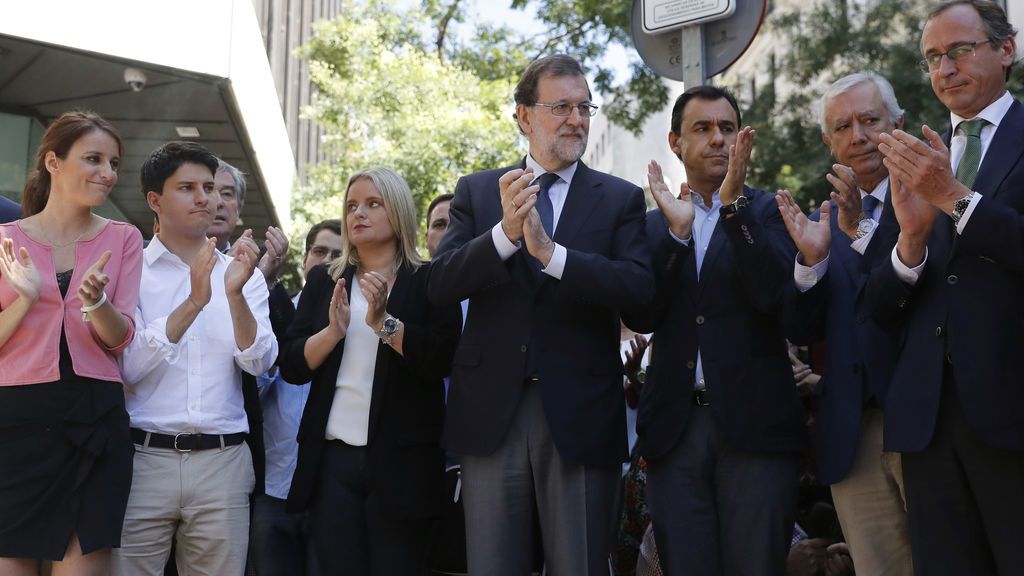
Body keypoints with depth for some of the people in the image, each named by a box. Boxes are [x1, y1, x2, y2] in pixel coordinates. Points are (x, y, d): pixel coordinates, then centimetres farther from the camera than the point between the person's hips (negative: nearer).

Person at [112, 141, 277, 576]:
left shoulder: (241, 273, 10)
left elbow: (258, 362, -1)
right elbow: (131, 366, -9)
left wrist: (235, 293, -16)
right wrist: (193, 303, -19)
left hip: (223, 461, 2)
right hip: (144, 457, -2)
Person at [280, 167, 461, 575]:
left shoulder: (429, 281, 2)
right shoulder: (324, 280, 11)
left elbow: (441, 361, -10)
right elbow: (291, 367, 5)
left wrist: (383, 322, -21)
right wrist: (333, 330, -13)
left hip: (401, 461, -2)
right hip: (331, 458, 3)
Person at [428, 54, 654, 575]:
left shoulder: (621, 199, 4)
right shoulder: (476, 191, 8)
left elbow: (639, 287, -11)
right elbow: (441, 284, -4)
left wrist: (551, 252, -23)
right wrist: (505, 232, -21)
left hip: (580, 414, -1)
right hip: (492, 411, 1)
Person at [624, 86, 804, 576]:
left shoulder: (765, 211, 7)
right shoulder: (653, 224, 12)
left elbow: (772, 295, -11)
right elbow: (639, 317, -2)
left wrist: (734, 202, -17)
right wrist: (677, 231, -12)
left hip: (753, 422, -2)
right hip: (675, 426, 2)